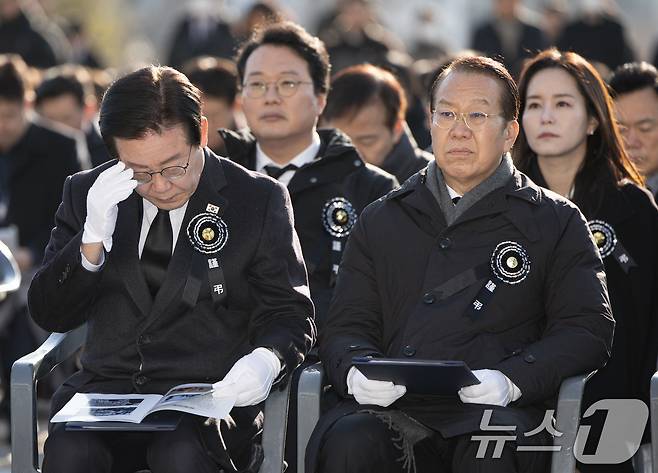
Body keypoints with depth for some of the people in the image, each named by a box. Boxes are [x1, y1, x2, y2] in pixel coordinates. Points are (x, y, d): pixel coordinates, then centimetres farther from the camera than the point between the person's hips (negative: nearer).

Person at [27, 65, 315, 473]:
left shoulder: (259, 200, 2)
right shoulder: (86, 192, 9)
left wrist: (265, 361, -20)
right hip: (110, 387, 2)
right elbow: (50, 314, 7)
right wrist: (92, 241, -10)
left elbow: (289, 316, 4)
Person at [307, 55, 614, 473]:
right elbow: (347, 326, 18)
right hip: (392, 408, 2)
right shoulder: (382, 221, 25)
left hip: (499, 412, -2)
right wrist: (356, 372, -7)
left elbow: (587, 329, 6)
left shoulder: (556, 223, 17)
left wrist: (510, 380, -13)